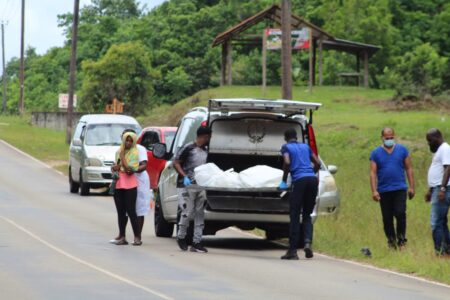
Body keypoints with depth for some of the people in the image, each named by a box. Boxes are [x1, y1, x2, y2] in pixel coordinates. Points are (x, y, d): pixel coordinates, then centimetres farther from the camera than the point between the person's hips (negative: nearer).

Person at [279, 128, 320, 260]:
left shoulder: (286, 147, 10)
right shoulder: (305, 147, 23)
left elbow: (287, 162, -8)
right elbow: (317, 163, 19)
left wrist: (284, 181, 2)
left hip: (299, 180, -4)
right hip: (312, 179, 4)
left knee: (294, 216, 1)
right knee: (307, 215, 14)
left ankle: (292, 251, -1)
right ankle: (308, 241, -11)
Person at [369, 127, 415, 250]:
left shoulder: (402, 150, 6)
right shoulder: (376, 153, 4)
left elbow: (409, 169, 8)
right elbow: (373, 173, 1)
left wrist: (411, 187, 1)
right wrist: (374, 191, -8)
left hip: (400, 189, -1)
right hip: (384, 191, 1)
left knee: (400, 213, -15)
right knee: (387, 218, 4)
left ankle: (401, 240, -3)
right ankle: (391, 241, 17)